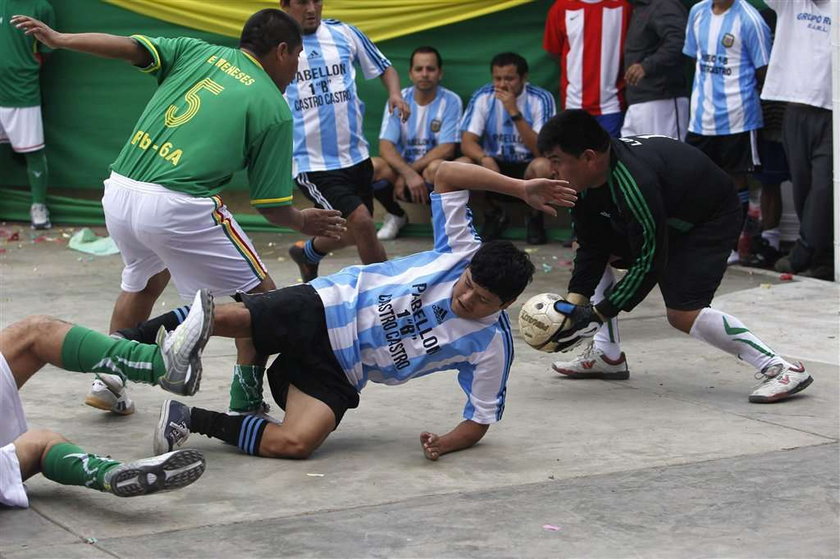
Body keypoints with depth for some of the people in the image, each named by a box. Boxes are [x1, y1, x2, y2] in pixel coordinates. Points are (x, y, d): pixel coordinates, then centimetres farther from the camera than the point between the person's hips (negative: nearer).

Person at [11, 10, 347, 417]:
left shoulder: (197, 52, 14)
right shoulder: (273, 109, 2)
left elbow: (131, 47, 0)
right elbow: (270, 206, 2)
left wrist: (58, 39, 3)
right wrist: (303, 222, 22)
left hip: (119, 191, 6)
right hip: (177, 207, -6)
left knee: (144, 281, 34)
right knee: (260, 296, 9)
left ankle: (108, 382, 37)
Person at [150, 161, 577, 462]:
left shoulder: (491, 346, -7)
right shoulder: (462, 251, -7)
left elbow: (480, 420, 1)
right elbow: (445, 173, -7)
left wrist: (446, 443, -21)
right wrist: (521, 189, -14)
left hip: (341, 371, 0)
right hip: (328, 308, 0)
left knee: (294, 443, -27)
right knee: (224, 318, -27)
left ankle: (192, 419, -10)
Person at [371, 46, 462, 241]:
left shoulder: (451, 101, -7)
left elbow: (447, 149, -13)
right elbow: (386, 146, -11)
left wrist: (412, 170, -19)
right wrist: (408, 173, -29)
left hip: (430, 173, -3)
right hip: (402, 167, 3)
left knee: (436, 168, -37)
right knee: (372, 166, -27)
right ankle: (396, 216, 2)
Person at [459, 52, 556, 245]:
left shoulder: (541, 99, -14)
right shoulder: (483, 97, -7)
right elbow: (467, 142, -11)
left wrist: (514, 112, -30)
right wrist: (484, 158, -35)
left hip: (527, 166, -2)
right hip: (495, 164, 2)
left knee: (543, 166, -36)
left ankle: (535, 216, -3)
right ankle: (496, 213, 3)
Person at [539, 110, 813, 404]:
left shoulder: (635, 184, -39)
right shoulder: (584, 179, -12)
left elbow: (650, 263, -33)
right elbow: (592, 248, -4)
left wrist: (598, 314, -29)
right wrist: (574, 303, -16)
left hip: (712, 219, -10)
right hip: (665, 216, 10)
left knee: (682, 312, -22)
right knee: (593, 242, 5)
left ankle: (781, 369, -17)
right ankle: (608, 357, 12)